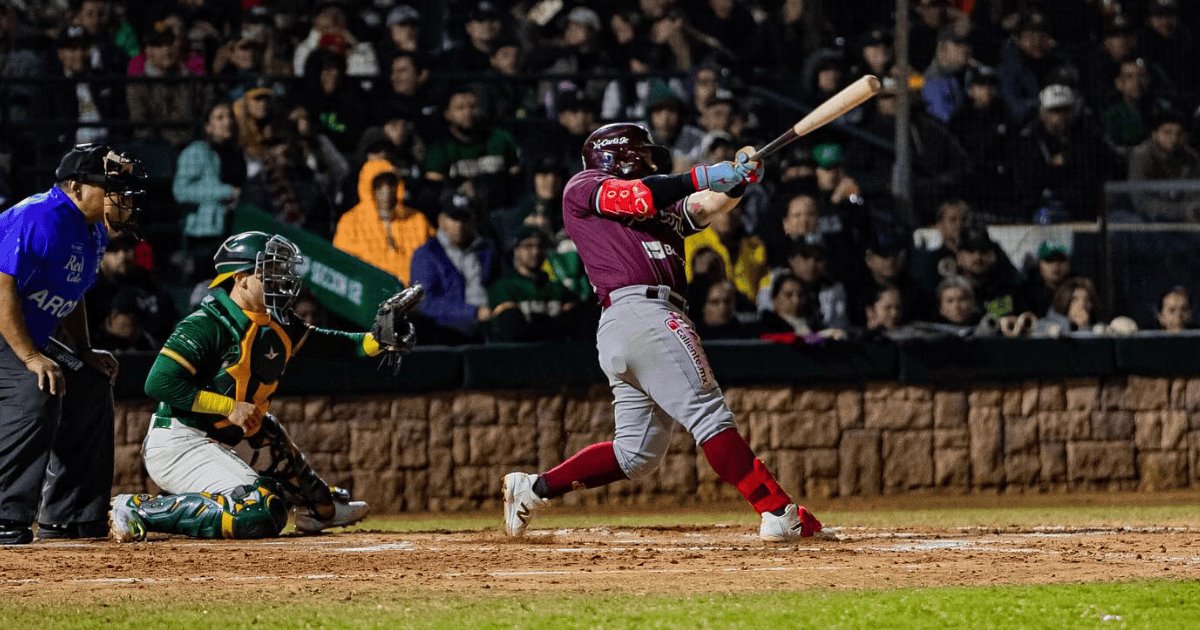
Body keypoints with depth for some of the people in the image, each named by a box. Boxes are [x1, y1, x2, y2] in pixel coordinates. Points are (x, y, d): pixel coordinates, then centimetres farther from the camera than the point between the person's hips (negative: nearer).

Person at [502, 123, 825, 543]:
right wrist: (702, 177, -9)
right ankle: (779, 515, -19)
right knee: (709, 415, -14)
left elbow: (708, 205, 16)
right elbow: (636, 197, -6)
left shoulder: (661, 210, 31)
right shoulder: (582, 188, 12)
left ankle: (533, 489, 12)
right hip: (643, 313, -9)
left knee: (638, 453, 9)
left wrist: (739, 179, -1)